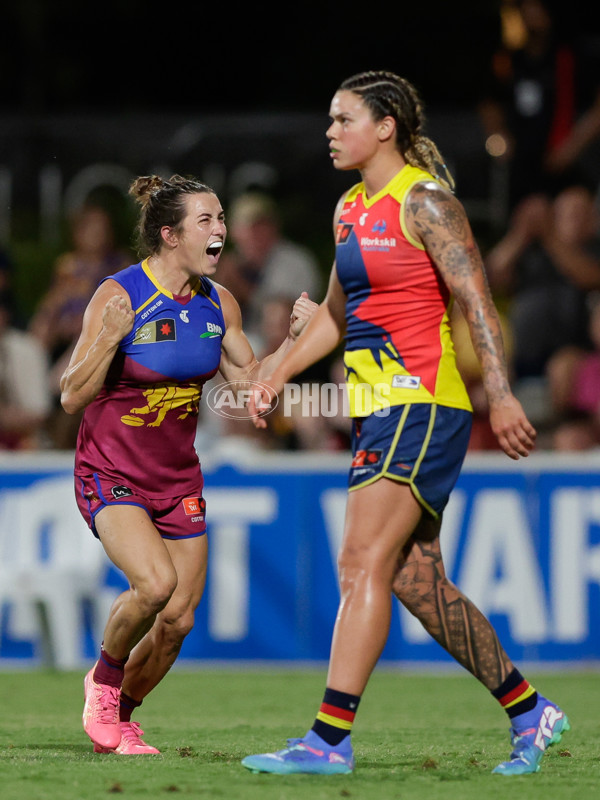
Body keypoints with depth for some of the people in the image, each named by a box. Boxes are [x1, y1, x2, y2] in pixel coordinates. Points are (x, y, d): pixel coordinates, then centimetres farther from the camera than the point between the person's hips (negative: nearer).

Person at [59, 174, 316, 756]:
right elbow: (72, 397, -17)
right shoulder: (118, 297, -17)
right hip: (110, 474, -6)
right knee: (156, 582, -29)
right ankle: (104, 678, 0)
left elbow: (250, 383, 10)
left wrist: (293, 338, -4)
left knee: (177, 620, 2)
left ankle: (119, 718, 27)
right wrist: (110, 337, -33)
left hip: (178, 481, 6)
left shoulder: (218, 304, 0)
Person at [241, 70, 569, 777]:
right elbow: (336, 312, 26)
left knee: (362, 566, -14)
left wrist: (500, 396, -22)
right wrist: (276, 378, 18)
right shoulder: (350, 209, 16)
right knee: (418, 583, 9)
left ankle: (328, 740, -17)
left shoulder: (425, 200, -9)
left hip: (422, 403, -9)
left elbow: (475, 301, -15)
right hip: (376, 409, 9)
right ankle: (529, 712, 21)